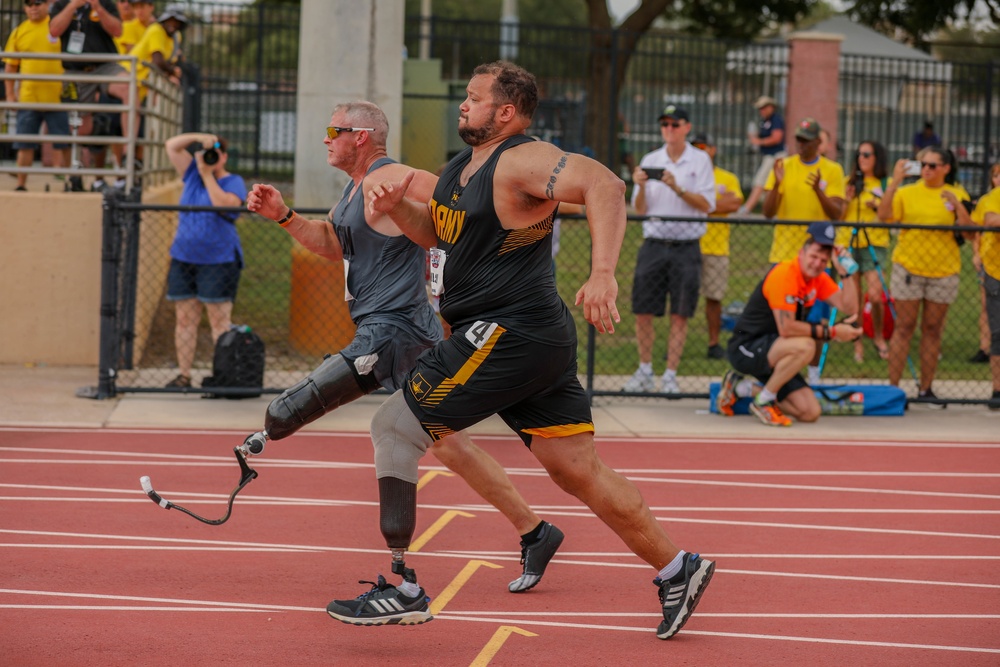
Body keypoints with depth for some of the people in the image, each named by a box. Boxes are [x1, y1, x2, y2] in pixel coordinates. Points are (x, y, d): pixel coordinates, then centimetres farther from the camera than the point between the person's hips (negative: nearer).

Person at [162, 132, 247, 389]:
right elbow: (172, 145, 11)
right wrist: (199, 137, -2)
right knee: (185, 319, 5)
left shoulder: (233, 182, -2)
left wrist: (207, 174, -14)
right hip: (183, 259, 6)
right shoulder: (193, 174, 13)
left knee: (220, 322, -6)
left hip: (218, 261, -5)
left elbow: (225, 205, -21)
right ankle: (183, 375, 8)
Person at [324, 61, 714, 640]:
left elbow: (604, 185, -30)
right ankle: (676, 569, 16)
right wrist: (396, 207, 8)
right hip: (542, 339, 10)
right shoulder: (463, 167, 15)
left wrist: (603, 273, -41)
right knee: (578, 469, 11)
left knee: (393, 428, -5)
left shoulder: (521, 161, -15)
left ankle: (402, 588, -4)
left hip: (509, 336, -10)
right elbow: (437, 232, 29)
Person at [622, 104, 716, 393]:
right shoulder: (649, 161, 10)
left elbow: (706, 205, -7)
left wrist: (678, 188, -20)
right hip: (653, 245, 2)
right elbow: (640, 210, 8)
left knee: (679, 315, -1)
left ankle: (670, 376, 6)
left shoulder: (700, 160, 2)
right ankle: (645, 373, 13)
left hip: (686, 247, -2)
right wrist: (641, 187, -12)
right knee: (643, 312, 1)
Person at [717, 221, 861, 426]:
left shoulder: (819, 279, 5)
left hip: (771, 355, 9)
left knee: (810, 412, -3)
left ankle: (740, 387, 15)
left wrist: (845, 272, -11)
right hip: (745, 348, -9)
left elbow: (849, 308, -5)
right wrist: (831, 332, -25)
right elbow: (786, 328, -28)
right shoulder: (784, 274, -22)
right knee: (805, 346, -35)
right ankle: (764, 400, -13)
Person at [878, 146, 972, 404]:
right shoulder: (907, 192, 3)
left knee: (932, 329, 6)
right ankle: (892, 387, 0)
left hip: (943, 271, 1)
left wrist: (958, 206, -18)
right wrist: (895, 182, -16)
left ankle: (925, 389, 13)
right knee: (904, 327, -1)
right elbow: (884, 216, -11)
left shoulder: (957, 195, 4)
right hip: (908, 267, -1)